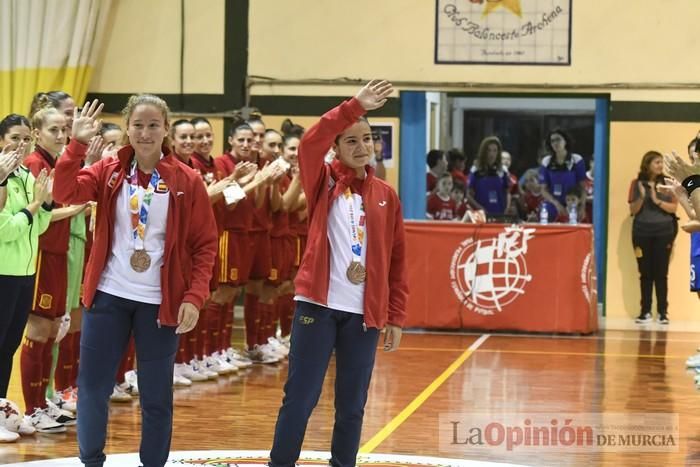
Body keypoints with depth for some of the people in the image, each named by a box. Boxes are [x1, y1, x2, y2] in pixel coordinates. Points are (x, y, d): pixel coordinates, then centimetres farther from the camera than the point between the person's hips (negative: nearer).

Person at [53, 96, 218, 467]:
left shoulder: (187, 181, -4)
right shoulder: (109, 172, 1)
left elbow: (206, 244, -2)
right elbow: (64, 193, -15)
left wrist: (194, 297, -12)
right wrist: (77, 144, -24)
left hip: (160, 301, -2)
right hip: (108, 296, 2)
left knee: (156, 395, 6)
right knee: (93, 386, 5)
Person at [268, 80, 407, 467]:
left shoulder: (385, 196, 8)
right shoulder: (324, 182, 3)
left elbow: (397, 261, 9)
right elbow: (310, 144, -18)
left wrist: (396, 317, 5)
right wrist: (355, 105, -25)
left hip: (365, 313, 2)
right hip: (318, 305, -2)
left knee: (352, 405, 7)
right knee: (299, 398, -2)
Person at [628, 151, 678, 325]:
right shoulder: (637, 184, 2)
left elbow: (673, 208, -2)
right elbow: (633, 210, 0)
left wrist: (657, 201, -16)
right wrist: (642, 197, -17)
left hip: (663, 232, 0)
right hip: (642, 232, 0)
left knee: (661, 273, -2)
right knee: (645, 273, 2)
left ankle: (662, 312, 1)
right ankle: (645, 312, 6)